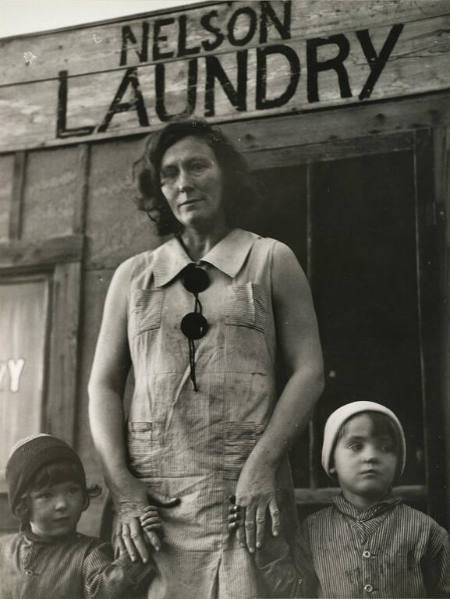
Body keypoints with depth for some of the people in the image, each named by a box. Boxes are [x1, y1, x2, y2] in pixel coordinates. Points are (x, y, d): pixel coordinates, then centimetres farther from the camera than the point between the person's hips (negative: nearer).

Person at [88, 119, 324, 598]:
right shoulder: (133, 276, 15)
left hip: (247, 496, -2)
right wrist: (122, 485, -2)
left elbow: (307, 370, 4)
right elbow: (103, 386, 12)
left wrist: (263, 463, -10)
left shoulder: (270, 261, 10)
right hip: (151, 499, 2)